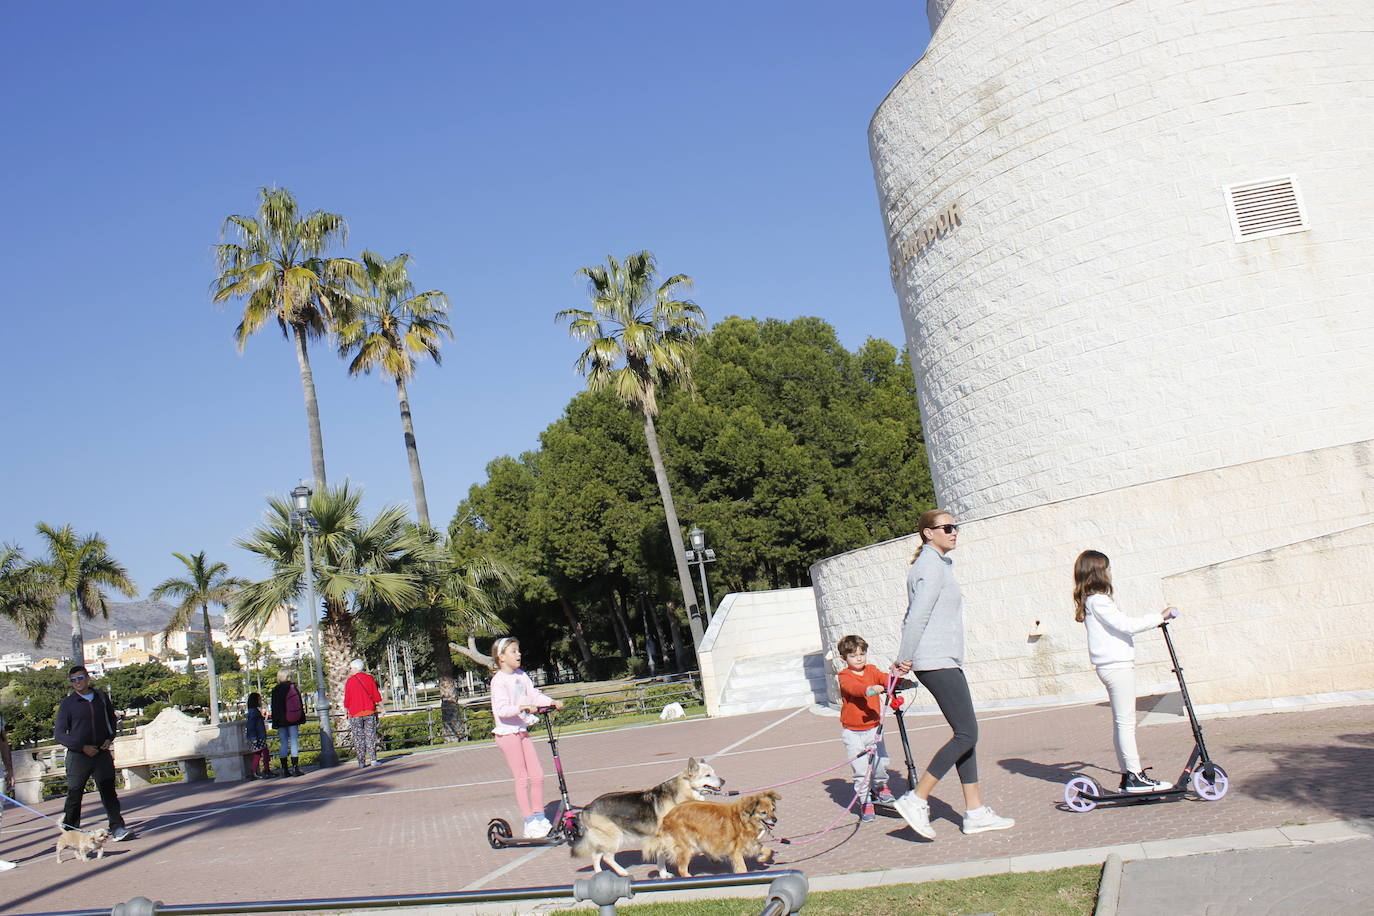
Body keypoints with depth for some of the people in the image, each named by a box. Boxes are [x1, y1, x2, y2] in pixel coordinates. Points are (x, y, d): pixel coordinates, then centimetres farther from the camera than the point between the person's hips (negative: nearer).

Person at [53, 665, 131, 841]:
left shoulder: (102, 697, 8)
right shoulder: (68, 703, -2)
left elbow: (111, 719, 22)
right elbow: (58, 734, -4)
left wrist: (109, 738, 4)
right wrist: (82, 747, -12)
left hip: (102, 753, 2)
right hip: (78, 756, -2)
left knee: (108, 791, -3)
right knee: (74, 795, 5)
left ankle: (117, 828, -5)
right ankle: (70, 831, 19)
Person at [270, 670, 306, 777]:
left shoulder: (275, 690, 0)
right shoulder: (293, 687, -1)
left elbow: (274, 708, 2)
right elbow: (300, 704, 1)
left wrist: (275, 723, 7)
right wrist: (301, 718, 9)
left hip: (281, 721, 1)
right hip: (293, 720, -1)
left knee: (283, 744, 6)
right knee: (294, 742, -1)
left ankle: (285, 769, 7)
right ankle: (295, 767, -8)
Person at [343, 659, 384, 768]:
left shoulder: (349, 681, -3)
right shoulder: (369, 678, 2)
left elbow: (347, 699, 1)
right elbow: (376, 695, 3)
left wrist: (346, 712, 11)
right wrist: (380, 707, 12)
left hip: (355, 714, -1)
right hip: (369, 712, 1)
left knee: (358, 738, 3)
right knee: (370, 736, 4)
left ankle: (362, 761, 1)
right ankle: (372, 759, -1)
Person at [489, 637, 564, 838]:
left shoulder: (522, 676, 9)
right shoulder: (499, 680, -14)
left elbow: (534, 695, 7)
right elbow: (501, 709, -25)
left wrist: (552, 702, -8)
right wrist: (523, 707, -37)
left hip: (522, 730, 7)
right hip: (507, 732, -7)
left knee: (537, 775, 6)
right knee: (522, 779, -3)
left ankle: (540, 818, 18)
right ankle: (530, 824, 4)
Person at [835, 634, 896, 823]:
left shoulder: (872, 670, 6)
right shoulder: (844, 676, -8)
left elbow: (885, 679, -11)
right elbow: (853, 687, -29)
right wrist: (869, 689, -49)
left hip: (873, 727, 4)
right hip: (852, 731, -4)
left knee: (881, 761, 0)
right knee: (861, 769, -6)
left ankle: (880, 788, 30)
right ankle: (865, 802, 11)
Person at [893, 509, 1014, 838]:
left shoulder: (937, 564, 20)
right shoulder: (932, 566, -11)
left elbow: (911, 617, 19)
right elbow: (918, 616, -17)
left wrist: (904, 660, 12)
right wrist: (904, 660, -12)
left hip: (944, 662, 10)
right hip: (938, 663, -10)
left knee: (966, 734, 10)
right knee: (966, 734, -10)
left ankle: (975, 811, 13)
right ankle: (917, 801, -8)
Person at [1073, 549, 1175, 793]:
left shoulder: (1091, 601, 16)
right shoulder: (1098, 601, -14)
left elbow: (1121, 626, 22)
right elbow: (1127, 625, -18)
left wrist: (1153, 621, 20)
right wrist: (1159, 617, -9)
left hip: (1112, 666, 10)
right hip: (1117, 666, -10)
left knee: (1121, 723, 11)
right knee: (1126, 722, -8)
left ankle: (1128, 776, 15)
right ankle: (1135, 777, -7)